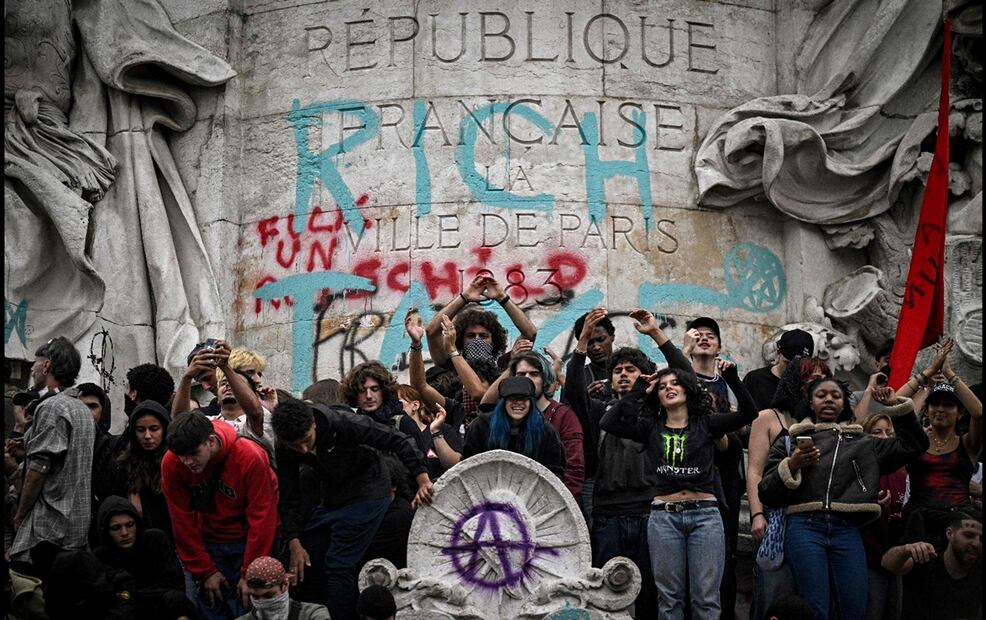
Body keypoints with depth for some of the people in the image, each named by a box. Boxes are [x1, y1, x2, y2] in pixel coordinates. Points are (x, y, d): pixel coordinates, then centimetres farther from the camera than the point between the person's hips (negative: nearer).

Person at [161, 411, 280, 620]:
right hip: (209, 543, 3)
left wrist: (250, 574, -17)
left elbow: (262, 519, -19)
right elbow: (183, 523, -8)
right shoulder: (171, 464, -16)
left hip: (249, 540, -3)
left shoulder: (250, 457, -25)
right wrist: (205, 571, -8)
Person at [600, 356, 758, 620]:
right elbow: (608, 423, 0)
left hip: (705, 514, -1)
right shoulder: (651, 428, 11)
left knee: (706, 598, -4)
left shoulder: (706, 424, 8)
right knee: (669, 598, 3)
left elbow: (749, 413, -4)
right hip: (664, 516, 1)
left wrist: (731, 378, -15)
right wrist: (637, 392, 3)